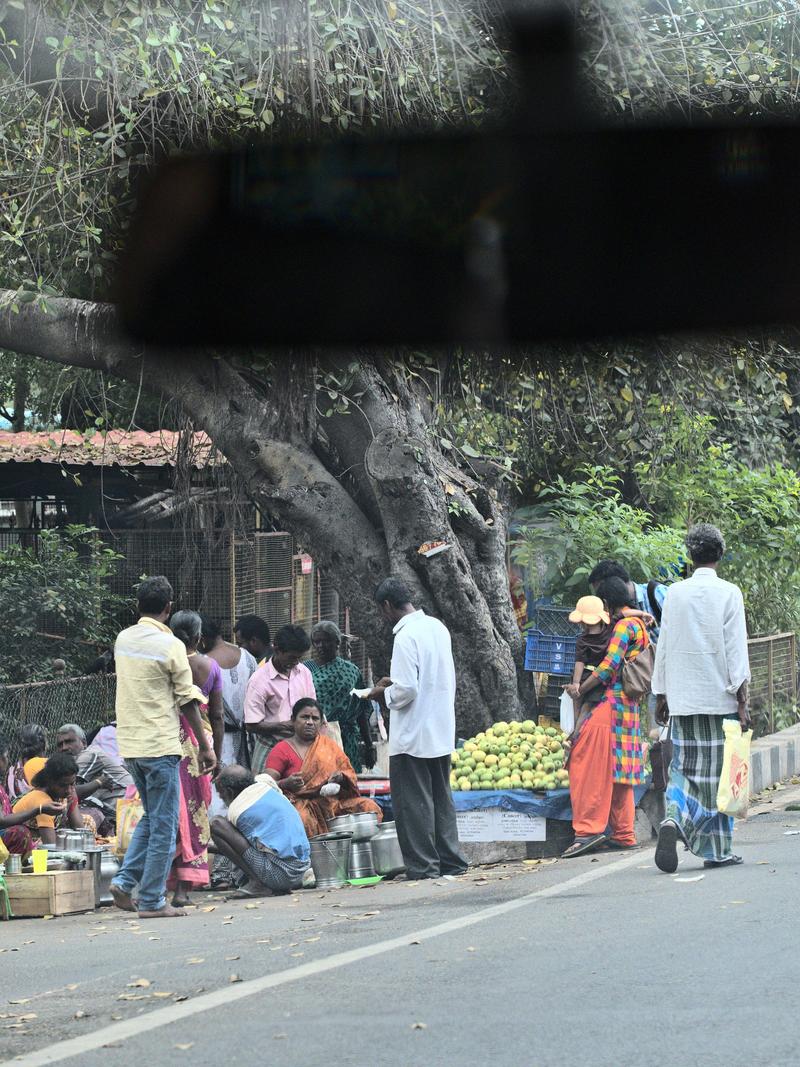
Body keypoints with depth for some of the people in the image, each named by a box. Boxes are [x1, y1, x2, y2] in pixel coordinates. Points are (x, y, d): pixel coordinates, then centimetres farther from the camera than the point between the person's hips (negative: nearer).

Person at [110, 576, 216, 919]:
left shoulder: (123, 639, 7)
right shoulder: (171, 646, -12)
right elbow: (187, 701, -9)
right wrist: (205, 746, -2)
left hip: (129, 744, 7)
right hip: (160, 745, -7)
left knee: (151, 817, 21)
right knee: (164, 826, 1)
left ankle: (125, 880, 9)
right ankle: (152, 901, 1)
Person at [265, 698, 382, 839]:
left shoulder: (328, 745, 18)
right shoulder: (282, 750, 4)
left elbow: (350, 774, 17)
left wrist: (341, 777, -7)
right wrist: (286, 783, -26)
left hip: (332, 802, 4)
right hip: (299, 804, -4)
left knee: (370, 807, -16)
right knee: (300, 819, -39)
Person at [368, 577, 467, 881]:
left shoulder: (406, 637, -19)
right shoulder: (438, 628, 8)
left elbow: (406, 690, -23)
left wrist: (383, 694, -2)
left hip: (412, 737, -8)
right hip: (442, 732, 8)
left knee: (413, 801, -1)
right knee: (441, 798, 15)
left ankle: (423, 864, 0)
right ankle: (450, 859, 18)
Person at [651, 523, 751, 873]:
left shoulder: (674, 593, 4)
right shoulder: (728, 593, -5)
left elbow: (664, 646, 9)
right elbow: (736, 648, -7)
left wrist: (661, 694, 17)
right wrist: (742, 698, -5)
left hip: (682, 698, 3)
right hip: (719, 696, -3)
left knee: (684, 766, 8)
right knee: (718, 772, 4)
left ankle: (673, 818, -20)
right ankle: (718, 850, 8)